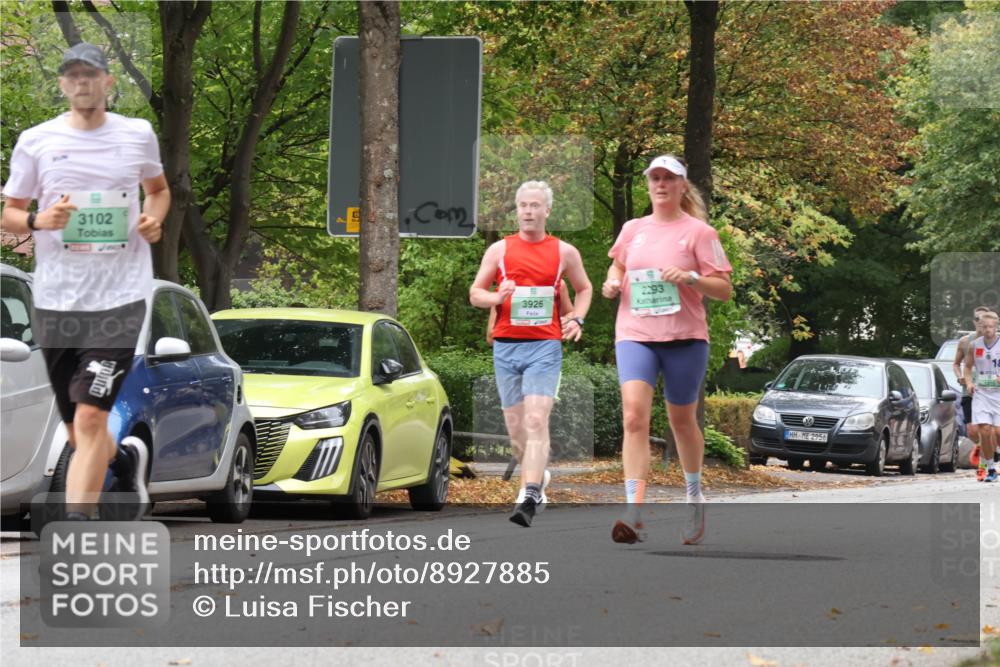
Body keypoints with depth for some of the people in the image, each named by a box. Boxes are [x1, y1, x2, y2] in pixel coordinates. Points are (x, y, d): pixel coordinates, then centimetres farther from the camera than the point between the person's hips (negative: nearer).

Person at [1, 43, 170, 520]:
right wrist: (39, 220, -13)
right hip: (55, 301, 2)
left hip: (120, 297, -2)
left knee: (90, 418, -16)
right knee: (79, 432, 10)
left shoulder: (138, 135, 5)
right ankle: (125, 457, 45)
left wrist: (154, 219, 1)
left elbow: (158, 189, 23)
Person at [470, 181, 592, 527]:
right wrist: (497, 297, -12)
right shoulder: (499, 250, 8)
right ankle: (537, 475, 33)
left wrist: (577, 319, 4)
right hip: (506, 346, 3)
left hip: (545, 346, -3)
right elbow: (475, 293, 10)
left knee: (536, 421, -17)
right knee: (515, 427, 7)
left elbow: (583, 288, 22)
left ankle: (529, 499, -25)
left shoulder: (564, 252, 7)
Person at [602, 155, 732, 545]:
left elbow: (724, 290, -2)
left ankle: (694, 495, 37)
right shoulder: (633, 229, 12)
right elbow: (618, 265, 31)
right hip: (635, 334, 2)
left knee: (682, 421, 11)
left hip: (684, 337, -2)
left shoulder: (699, 232, 0)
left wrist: (690, 277, -19)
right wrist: (612, 283, 9)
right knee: (634, 416, -17)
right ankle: (634, 512, -25)